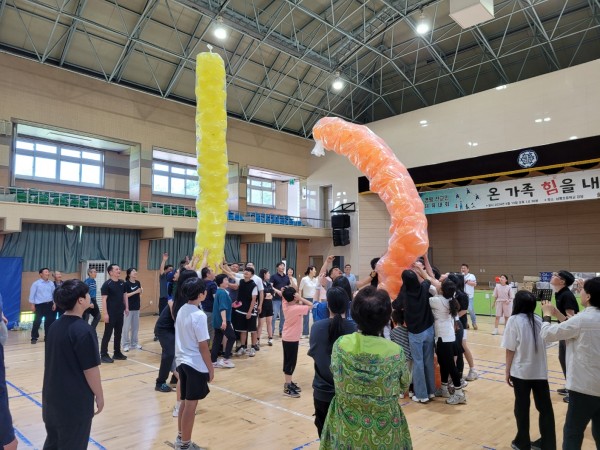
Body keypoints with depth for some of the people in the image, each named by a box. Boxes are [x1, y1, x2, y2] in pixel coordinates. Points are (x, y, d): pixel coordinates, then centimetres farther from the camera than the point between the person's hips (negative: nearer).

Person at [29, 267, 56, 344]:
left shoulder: (51, 283, 7)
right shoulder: (36, 283, -5)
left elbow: (54, 294, 11)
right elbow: (32, 294, -4)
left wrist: (54, 303, 6)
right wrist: (32, 305, -8)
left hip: (49, 304, 4)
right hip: (40, 305, -4)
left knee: (49, 321, 7)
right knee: (37, 321, -5)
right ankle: (34, 338, 6)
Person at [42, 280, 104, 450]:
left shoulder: (55, 326, 1)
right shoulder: (83, 330, -23)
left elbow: (55, 363, 11)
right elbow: (90, 369, -19)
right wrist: (99, 395, -6)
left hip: (52, 397, 7)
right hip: (75, 400, -7)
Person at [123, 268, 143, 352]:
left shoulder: (138, 283, 7)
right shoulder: (126, 283, -11)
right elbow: (125, 295, -18)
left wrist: (141, 291, -1)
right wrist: (135, 292, -21)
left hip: (136, 307, 6)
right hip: (129, 307, -6)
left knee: (135, 326, 12)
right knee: (126, 327, 0)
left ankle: (134, 343, 22)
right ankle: (126, 344, 8)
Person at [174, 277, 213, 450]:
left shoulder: (180, 311, 3)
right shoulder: (199, 315, -22)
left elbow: (181, 338, 11)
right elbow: (203, 346, -18)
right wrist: (211, 368, -9)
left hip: (182, 362, 8)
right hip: (196, 365, -8)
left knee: (184, 402, 21)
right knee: (191, 405, 6)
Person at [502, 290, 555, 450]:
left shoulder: (514, 320, -11)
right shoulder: (539, 320, 4)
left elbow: (510, 349, -10)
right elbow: (543, 345, 11)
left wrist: (507, 371, -3)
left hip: (521, 371, -4)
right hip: (540, 371, 4)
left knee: (522, 407, 8)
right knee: (545, 407, 13)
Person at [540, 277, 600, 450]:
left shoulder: (583, 319, -19)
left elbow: (548, 334, -11)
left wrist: (547, 314, 6)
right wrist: (557, 314, 14)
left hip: (585, 386, -7)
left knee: (572, 433, 5)